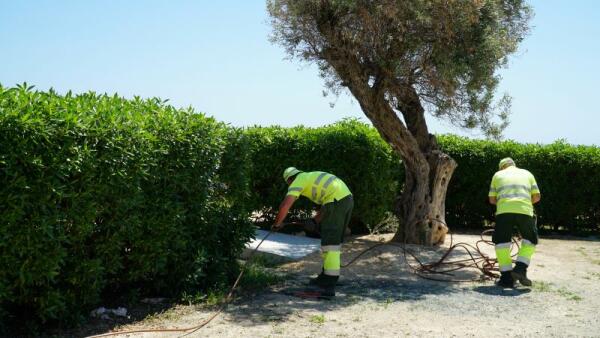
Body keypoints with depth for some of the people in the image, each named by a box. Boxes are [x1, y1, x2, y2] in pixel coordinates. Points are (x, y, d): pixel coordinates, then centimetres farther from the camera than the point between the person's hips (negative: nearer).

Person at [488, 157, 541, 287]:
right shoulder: (527, 174, 26)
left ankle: (507, 277, 5)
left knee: (501, 242, 10)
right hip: (525, 210, 1)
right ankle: (520, 268, 0)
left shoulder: (498, 175, 23)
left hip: (504, 210, 0)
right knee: (530, 241, 18)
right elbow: (537, 196, 19)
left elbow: (492, 199, 19)